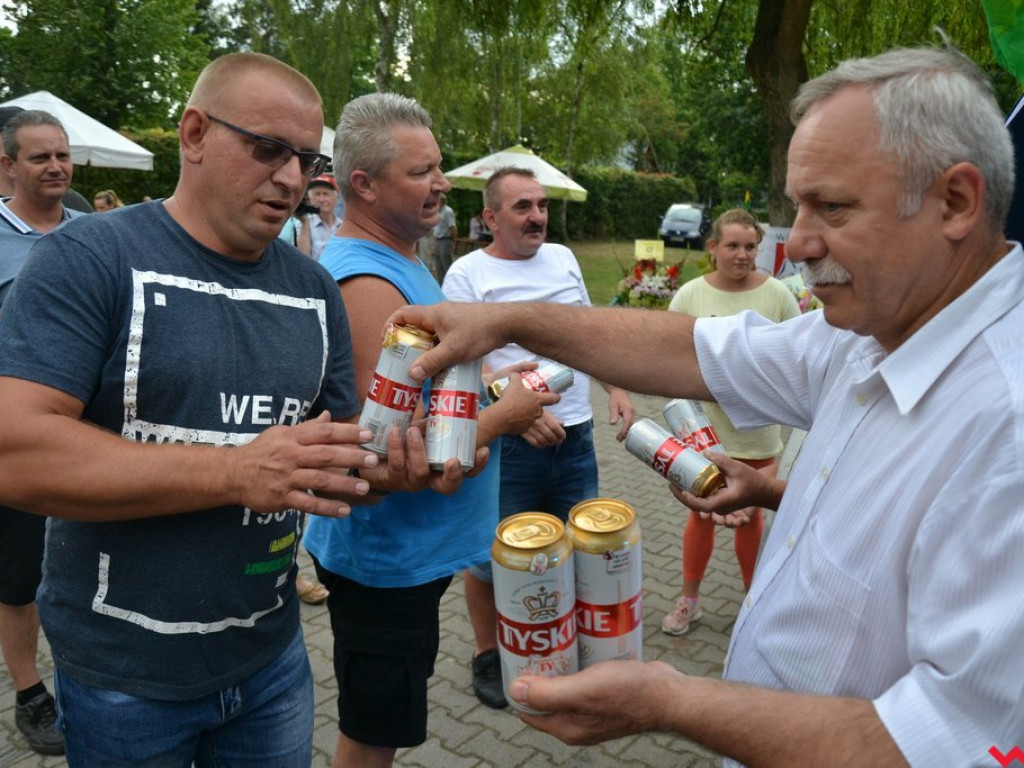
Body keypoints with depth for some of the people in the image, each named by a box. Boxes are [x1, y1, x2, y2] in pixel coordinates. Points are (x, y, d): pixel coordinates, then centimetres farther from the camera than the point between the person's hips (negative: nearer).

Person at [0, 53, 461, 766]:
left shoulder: (315, 290, 2)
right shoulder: (87, 259, -13)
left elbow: (339, 457, 6)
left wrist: (393, 465, -16)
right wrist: (237, 473, -29)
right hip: (123, 678, -4)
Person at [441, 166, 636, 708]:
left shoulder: (562, 258, 10)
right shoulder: (468, 273, -7)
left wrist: (616, 389, 8)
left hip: (575, 436, 5)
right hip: (506, 444, -5)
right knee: (492, 558, 9)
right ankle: (487, 653, 32)